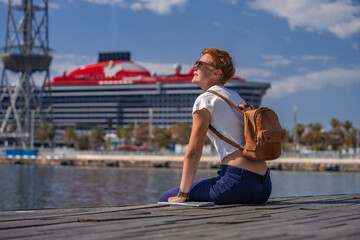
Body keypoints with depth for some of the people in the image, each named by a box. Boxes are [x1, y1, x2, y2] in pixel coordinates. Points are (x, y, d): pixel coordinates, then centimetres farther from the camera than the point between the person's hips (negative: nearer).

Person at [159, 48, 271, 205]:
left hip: (238, 181, -8)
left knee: (166, 199, 3)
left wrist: (182, 195, -3)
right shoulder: (236, 97, 21)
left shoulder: (205, 99, -3)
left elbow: (193, 153, -7)